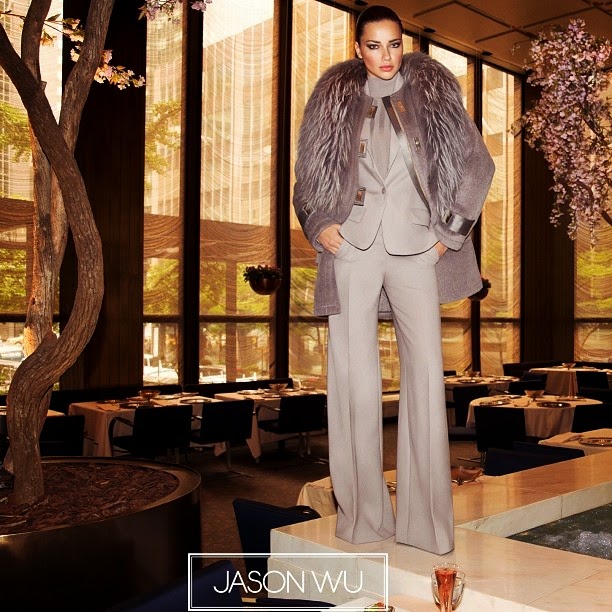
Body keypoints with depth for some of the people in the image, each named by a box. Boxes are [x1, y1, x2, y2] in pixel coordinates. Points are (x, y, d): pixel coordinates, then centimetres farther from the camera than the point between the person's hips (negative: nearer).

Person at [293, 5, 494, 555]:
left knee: (426, 372, -7)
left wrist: (451, 230, 5)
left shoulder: (433, 91, 9)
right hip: (352, 246, 0)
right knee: (355, 374, -1)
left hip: (415, 248, 0)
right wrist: (318, 224, 2)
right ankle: (363, 510, 11)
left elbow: (475, 163, 12)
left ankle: (426, 514, 4)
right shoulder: (335, 96, 10)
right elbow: (308, 169, 16)